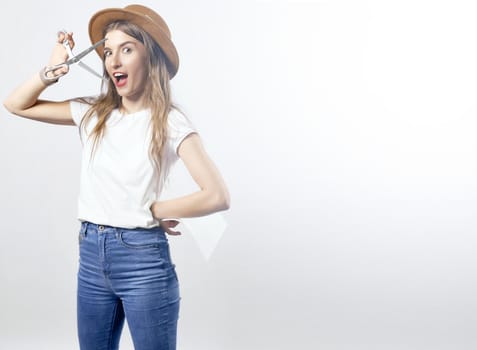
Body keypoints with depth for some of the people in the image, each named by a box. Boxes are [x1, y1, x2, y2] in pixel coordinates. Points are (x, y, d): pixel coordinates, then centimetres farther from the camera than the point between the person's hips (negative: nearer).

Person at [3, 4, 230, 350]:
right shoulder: (93, 113, 6)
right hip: (91, 255, 6)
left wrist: (154, 210, -8)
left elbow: (218, 196, -18)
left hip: (143, 258, -5)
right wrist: (52, 70, -2)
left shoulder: (170, 122, -10)